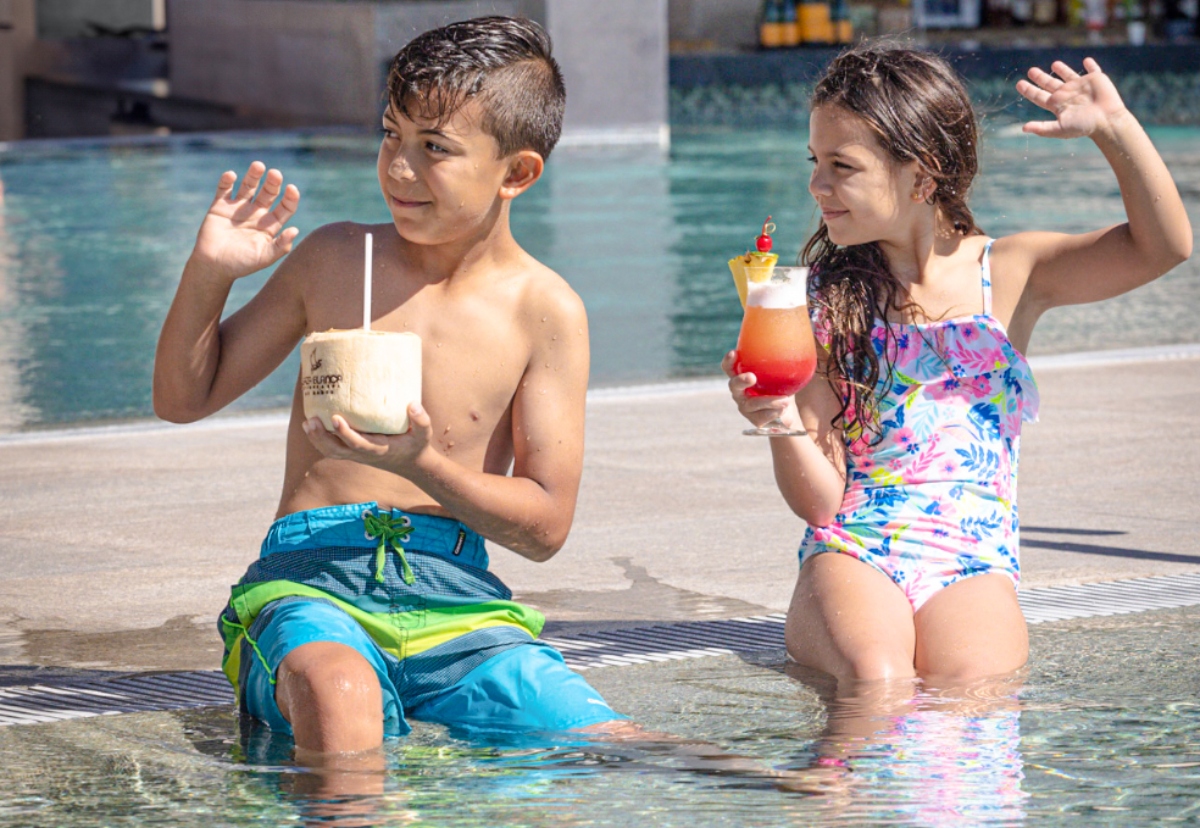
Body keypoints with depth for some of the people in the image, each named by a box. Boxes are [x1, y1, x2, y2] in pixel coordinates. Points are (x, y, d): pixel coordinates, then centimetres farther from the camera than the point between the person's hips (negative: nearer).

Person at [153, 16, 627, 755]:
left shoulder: (545, 311, 4)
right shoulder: (333, 259, 10)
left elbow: (546, 525, 1)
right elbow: (185, 398, 19)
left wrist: (423, 465, -17)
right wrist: (209, 273, 0)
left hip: (456, 597, 0)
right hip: (311, 580, 0)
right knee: (337, 694, -38)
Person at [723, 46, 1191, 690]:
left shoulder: (1008, 274, 8)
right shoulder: (827, 299, 5)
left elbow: (1165, 246, -6)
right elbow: (821, 500, 1)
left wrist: (1116, 128, -18)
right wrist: (784, 425, -20)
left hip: (972, 568, 1)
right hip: (852, 555, -1)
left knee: (970, 687, -31)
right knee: (875, 683, -34)